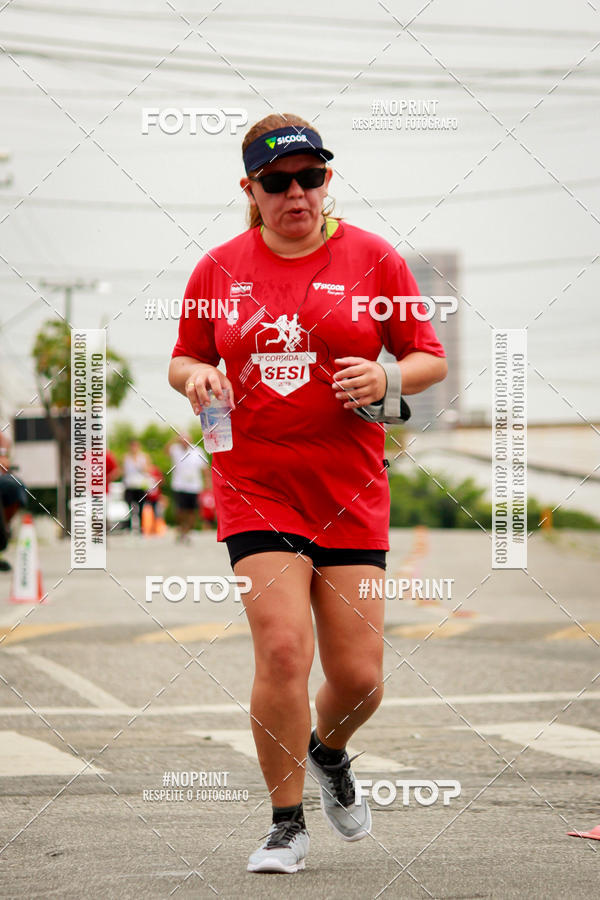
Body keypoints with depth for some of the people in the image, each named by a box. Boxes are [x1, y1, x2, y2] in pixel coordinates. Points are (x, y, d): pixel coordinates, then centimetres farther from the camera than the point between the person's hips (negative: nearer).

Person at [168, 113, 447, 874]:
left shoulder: (372, 258, 3)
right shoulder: (219, 268, 5)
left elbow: (431, 359, 7)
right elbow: (182, 358, 17)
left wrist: (389, 377, -14)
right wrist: (197, 377, -6)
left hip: (352, 495, 1)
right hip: (254, 488, -1)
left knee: (359, 674, 0)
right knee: (282, 649, -16)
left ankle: (328, 753, 37)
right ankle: (286, 824, 2)